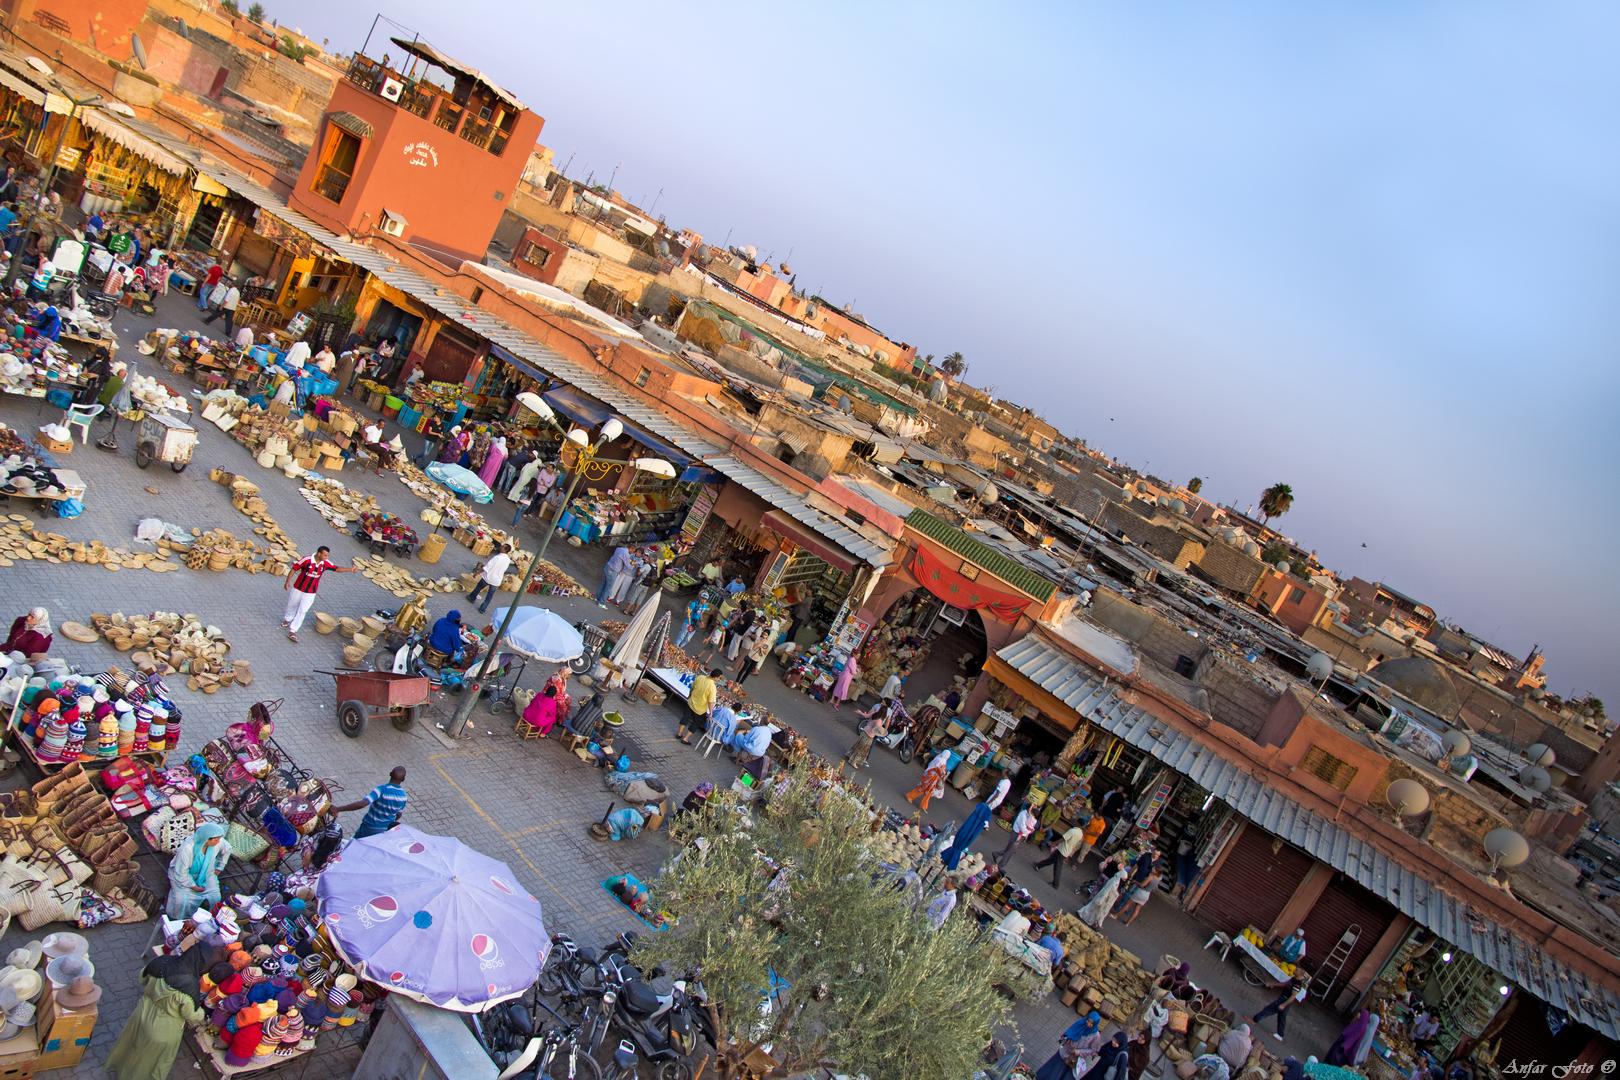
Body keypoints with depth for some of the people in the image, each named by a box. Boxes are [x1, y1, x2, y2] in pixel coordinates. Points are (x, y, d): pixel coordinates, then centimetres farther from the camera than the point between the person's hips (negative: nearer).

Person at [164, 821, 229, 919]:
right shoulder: (187, 848, -36)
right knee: (183, 902, -22)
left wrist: (219, 868, 9)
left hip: (205, 874, 4)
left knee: (214, 898, -17)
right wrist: (193, 886, -16)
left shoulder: (218, 842, -23)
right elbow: (181, 872, -24)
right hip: (184, 875, -3)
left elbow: (227, 850, 2)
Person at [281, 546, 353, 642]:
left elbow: (337, 568, -9)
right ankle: (287, 619, 51)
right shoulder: (306, 560, -23)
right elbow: (294, 569, -13)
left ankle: (292, 631, 6)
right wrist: (287, 582, -12)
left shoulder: (325, 563, -12)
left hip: (310, 593, 2)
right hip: (298, 588, -2)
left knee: (302, 611, -1)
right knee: (292, 605, 21)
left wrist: (350, 569, -24)